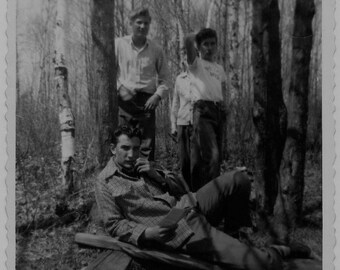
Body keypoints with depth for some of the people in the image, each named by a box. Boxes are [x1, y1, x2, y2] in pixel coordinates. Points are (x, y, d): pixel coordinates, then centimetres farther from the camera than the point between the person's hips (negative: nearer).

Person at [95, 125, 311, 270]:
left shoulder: (142, 164, 17)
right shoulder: (105, 182, 1)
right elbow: (115, 224, -3)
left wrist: (157, 175, -3)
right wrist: (146, 233, -19)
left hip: (189, 205, 7)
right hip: (178, 231, -7)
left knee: (237, 179, -9)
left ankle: (233, 232, 12)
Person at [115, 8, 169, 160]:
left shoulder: (156, 50, 10)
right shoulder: (119, 44, 7)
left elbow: (163, 79, 12)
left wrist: (158, 95, -6)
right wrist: (120, 87, -10)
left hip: (147, 101, 1)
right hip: (124, 99, -1)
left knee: (147, 146, -2)